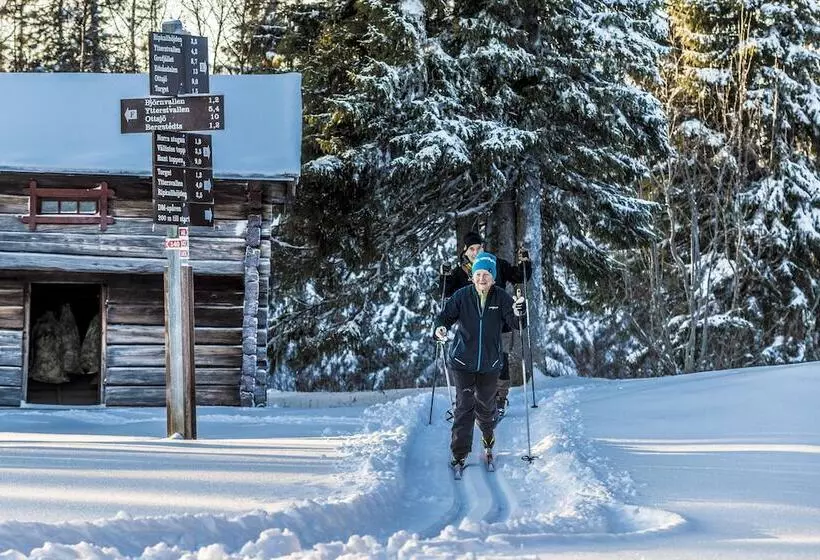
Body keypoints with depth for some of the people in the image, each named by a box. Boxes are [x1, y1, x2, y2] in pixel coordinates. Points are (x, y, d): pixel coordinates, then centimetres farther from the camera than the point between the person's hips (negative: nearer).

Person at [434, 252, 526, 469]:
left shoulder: (501, 298, -5)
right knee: (464, 405, -7)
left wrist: (518, 313, -32)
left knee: (486, 403, 17)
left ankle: (488, 433, 48)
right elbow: (447, 314, -6)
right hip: (463, 361, -2)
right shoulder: (462, 296, -6)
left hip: (490, 363, 2)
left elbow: (514, 323, -9)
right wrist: (440, 328, -29)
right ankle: (460, 453, -2)